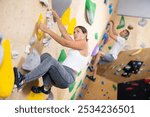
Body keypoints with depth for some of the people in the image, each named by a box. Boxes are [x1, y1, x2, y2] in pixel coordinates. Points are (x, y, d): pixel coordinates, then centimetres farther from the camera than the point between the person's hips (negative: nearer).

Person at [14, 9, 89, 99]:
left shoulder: (84, 43, 0)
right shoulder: (75, 44, 24)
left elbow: (65, 43, -11)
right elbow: (64, 33, 20)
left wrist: (48, 30, -14)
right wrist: (57, 17, 19)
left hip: (67, 78, -8)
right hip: (62, 75, 8)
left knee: (50, 60, -31)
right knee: (45, 56, -12)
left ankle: (22, 81, -37)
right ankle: (46, 88, -13)